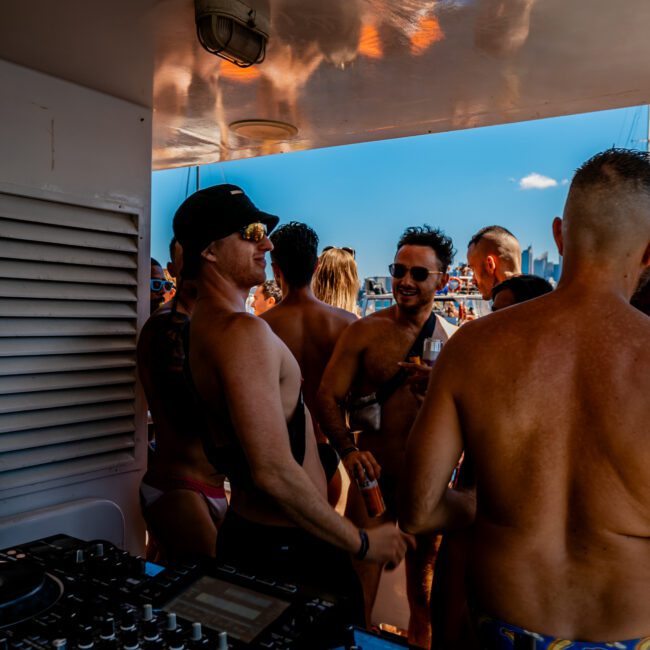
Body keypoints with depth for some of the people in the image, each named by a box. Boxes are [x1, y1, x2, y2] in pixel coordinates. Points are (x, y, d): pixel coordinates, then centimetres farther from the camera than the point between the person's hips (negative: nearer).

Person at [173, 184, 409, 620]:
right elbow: (275, 472, -28)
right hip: (289, 548, -10)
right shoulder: (244, 331, -24)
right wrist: (363, 543, -17)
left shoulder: (203, 324, 9)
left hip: (243, 530, 10)